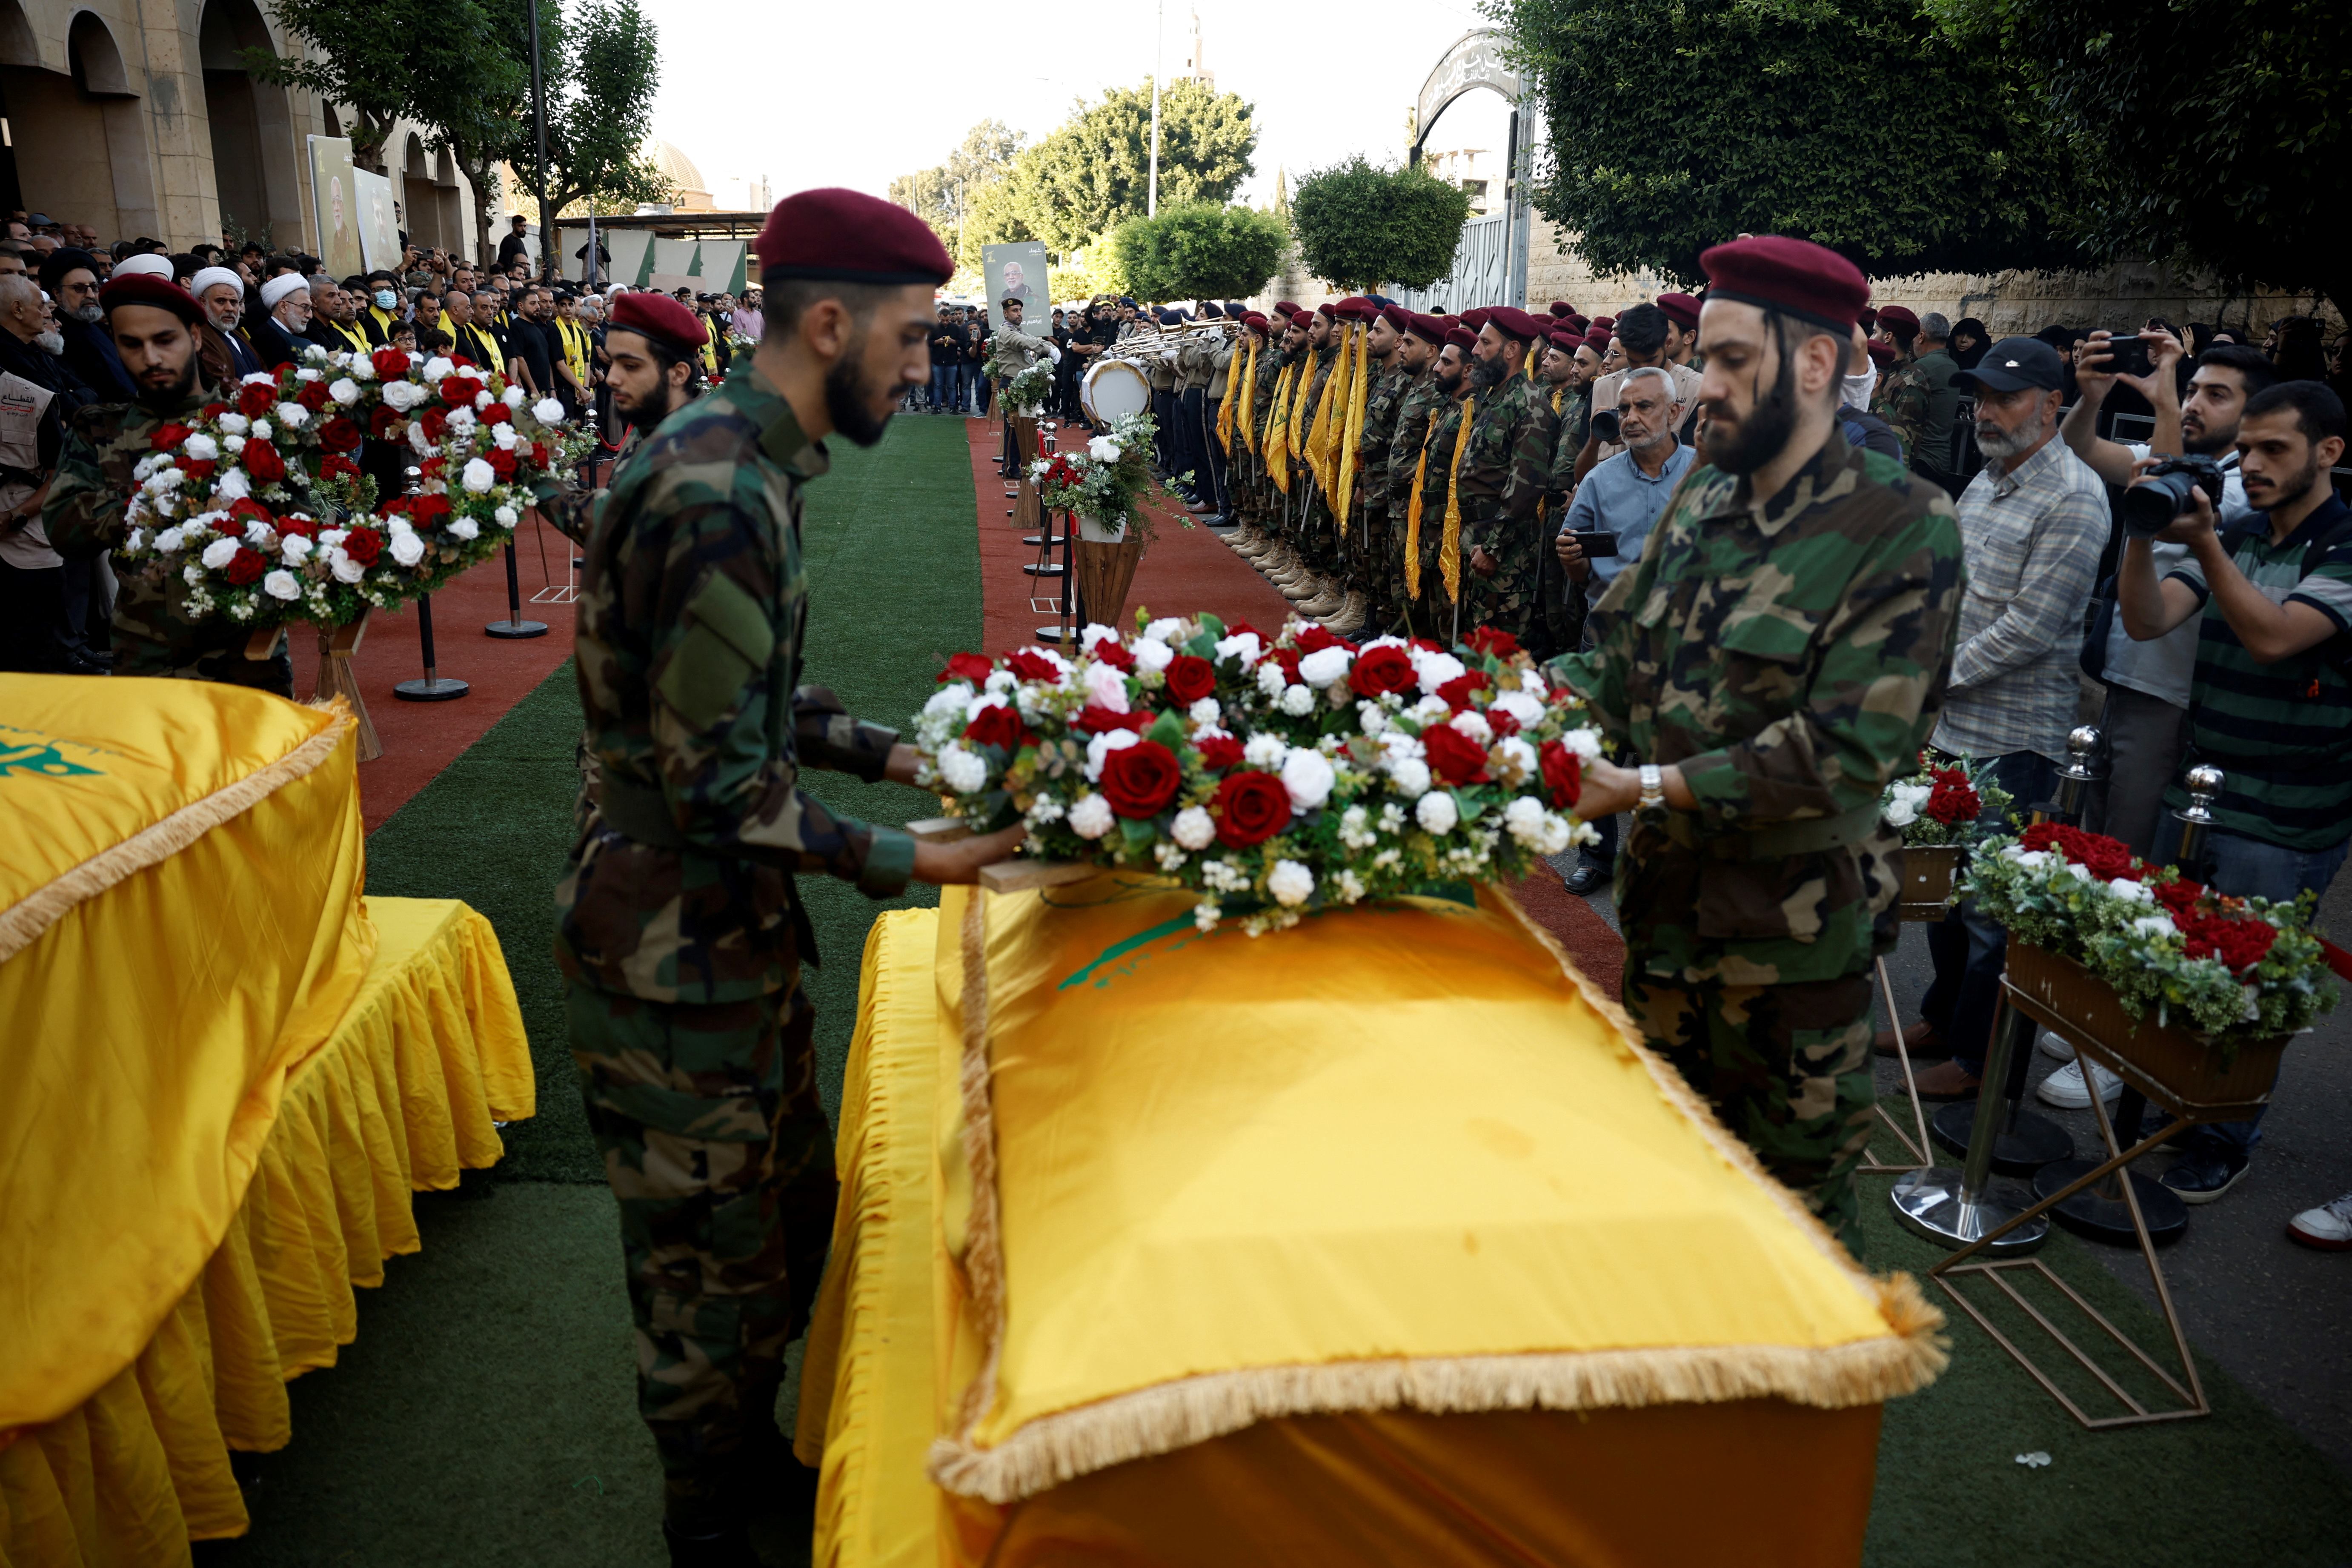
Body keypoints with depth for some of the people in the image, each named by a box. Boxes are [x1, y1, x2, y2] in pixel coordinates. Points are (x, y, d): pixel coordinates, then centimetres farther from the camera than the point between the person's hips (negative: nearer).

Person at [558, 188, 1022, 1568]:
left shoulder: (744, 463, 7)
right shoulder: (719, 496, -26)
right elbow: (718, 791, -25)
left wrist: (891, 751, 3)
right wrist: (901, 861, -18)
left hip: (734, 931, 10)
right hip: (674, 955, -10)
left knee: (794, 1208, 23)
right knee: (713, 1263, 9)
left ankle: (753, 1445, 45)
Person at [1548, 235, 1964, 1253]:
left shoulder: (1901, 530, -16)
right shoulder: (1702, 503, 5)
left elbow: (1844, 752, -23)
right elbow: (1621, 659, 8)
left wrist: (1653, 788, -26)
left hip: (1791, 938, -6)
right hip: (1664, 903, 6)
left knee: (1794, 1193, 13)